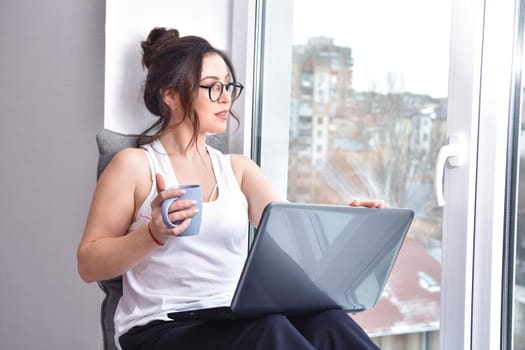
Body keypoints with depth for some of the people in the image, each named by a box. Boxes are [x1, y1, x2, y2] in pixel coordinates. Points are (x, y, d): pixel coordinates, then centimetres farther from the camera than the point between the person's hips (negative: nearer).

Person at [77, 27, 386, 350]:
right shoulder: (135, 164, 2)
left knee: (323, 318, -29)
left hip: (241, 322, 4)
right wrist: (154, 234, -18)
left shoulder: (238, 168, 17)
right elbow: (89, 265, -1)